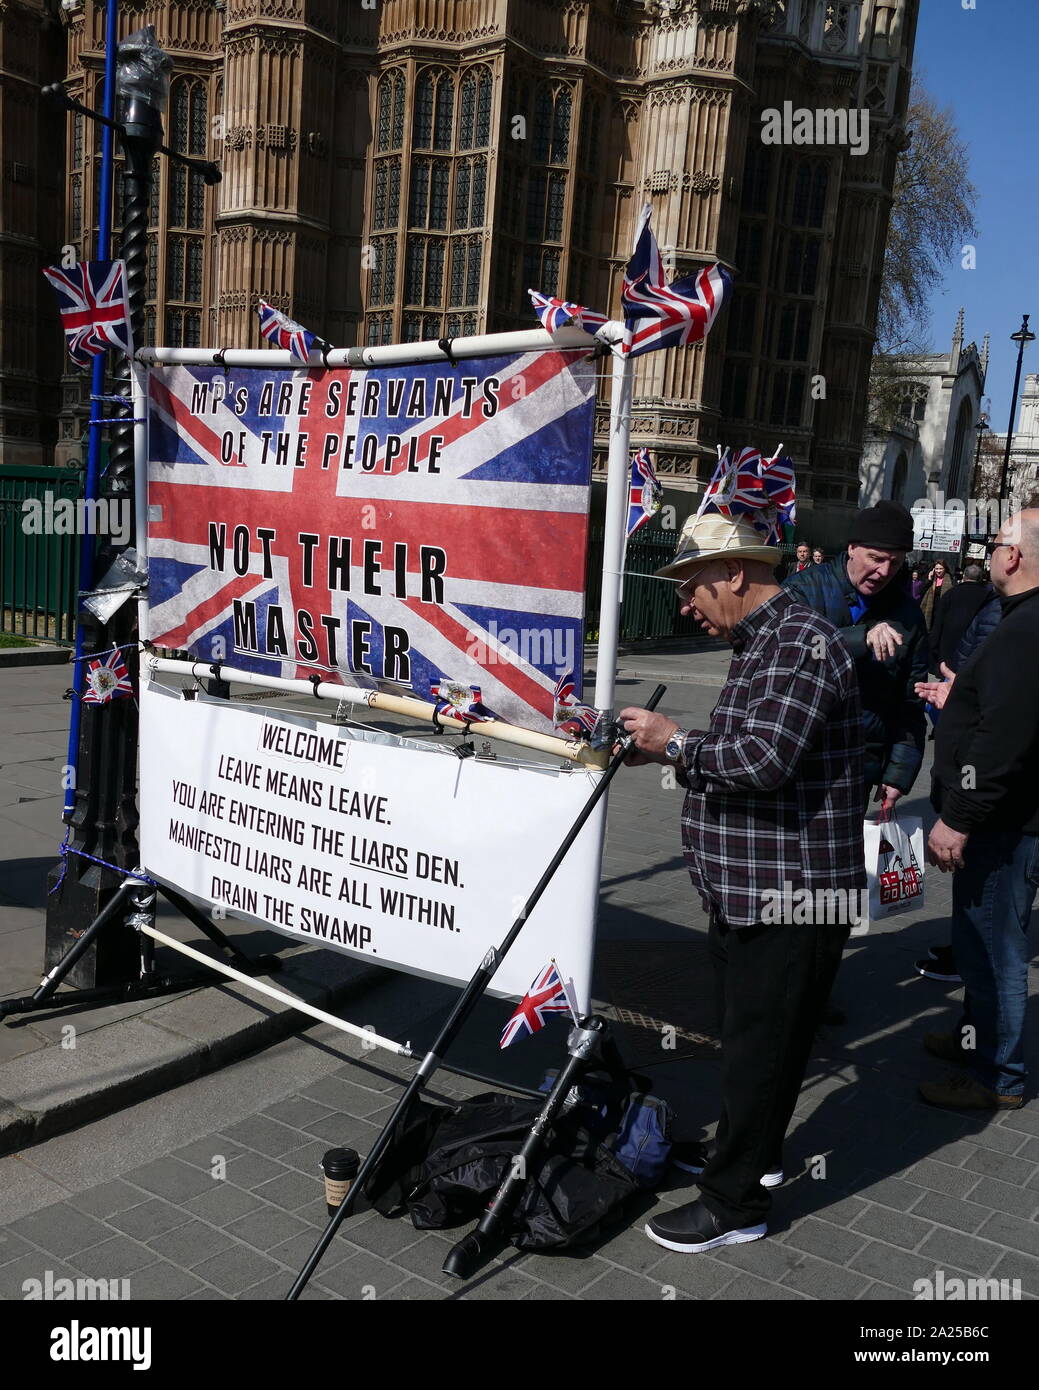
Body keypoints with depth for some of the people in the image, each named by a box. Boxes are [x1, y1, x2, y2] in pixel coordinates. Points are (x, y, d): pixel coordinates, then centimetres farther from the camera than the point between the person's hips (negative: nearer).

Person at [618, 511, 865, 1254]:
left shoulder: (801, 643, -18)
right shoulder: (760, 642, 15)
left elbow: (764, 760, -28)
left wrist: (675, 740, -16)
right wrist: (667, 752, 7)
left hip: (790, 896, -10)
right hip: (747, 889, 10)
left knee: (761, 1044, 2)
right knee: (748, 1032, 22)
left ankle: (736, 1202, 15)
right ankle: (754, 1152, 40)